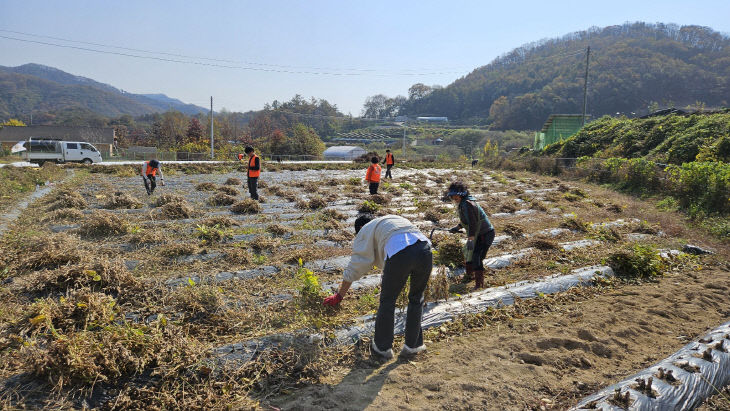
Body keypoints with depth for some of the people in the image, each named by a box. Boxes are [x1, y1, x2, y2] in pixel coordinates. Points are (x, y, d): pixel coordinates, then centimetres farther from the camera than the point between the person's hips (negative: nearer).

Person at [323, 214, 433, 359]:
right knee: (416, 298, 24)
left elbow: (353, 269, 22)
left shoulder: (365, 232, 24)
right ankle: (413, 345, 34)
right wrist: (387, 283, 59)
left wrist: (339, 296, 32)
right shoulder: (392, 219, 40)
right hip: (424, 247, 6)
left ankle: (383, 347, 30)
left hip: (399, 252, -5)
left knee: (388, 300, 15)